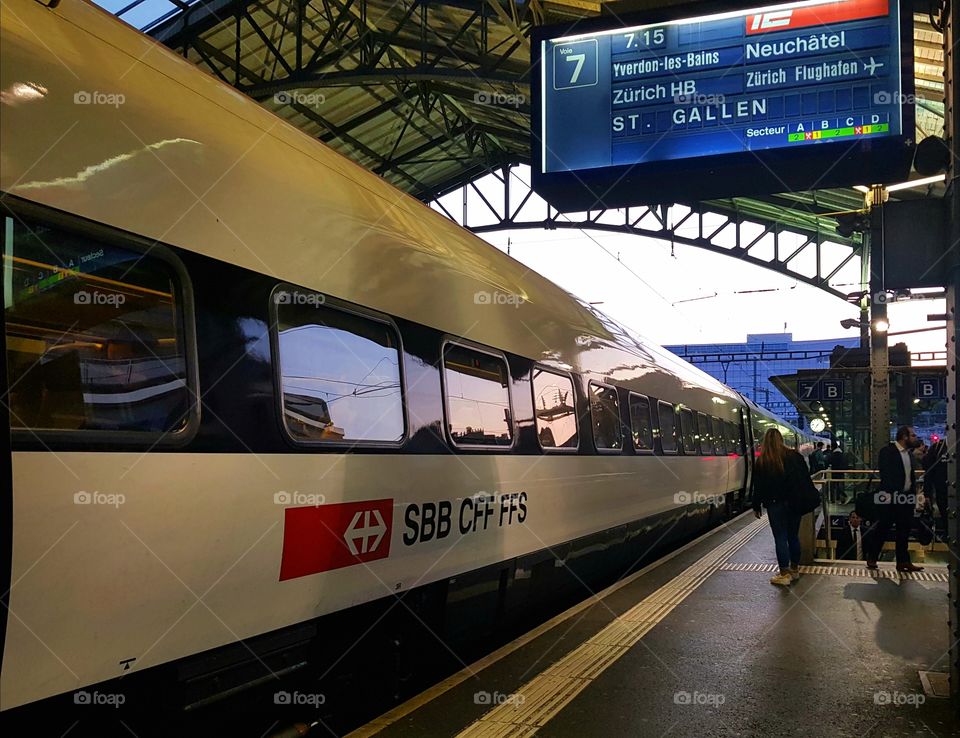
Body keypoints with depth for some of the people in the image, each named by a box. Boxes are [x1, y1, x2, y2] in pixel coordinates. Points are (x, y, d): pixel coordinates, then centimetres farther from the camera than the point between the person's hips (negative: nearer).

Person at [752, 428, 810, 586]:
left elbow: (757, 485, -4)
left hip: (775, 504, -4)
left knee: (780, 538, -1)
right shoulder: (794, 456, 2)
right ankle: (795, 570, 23)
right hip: (795, 502, 4)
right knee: (793, 536, 14)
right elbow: (805, 478, 7)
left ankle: (784, 574, -1)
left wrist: (756, 506, 4)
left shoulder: (762, 461, -7)